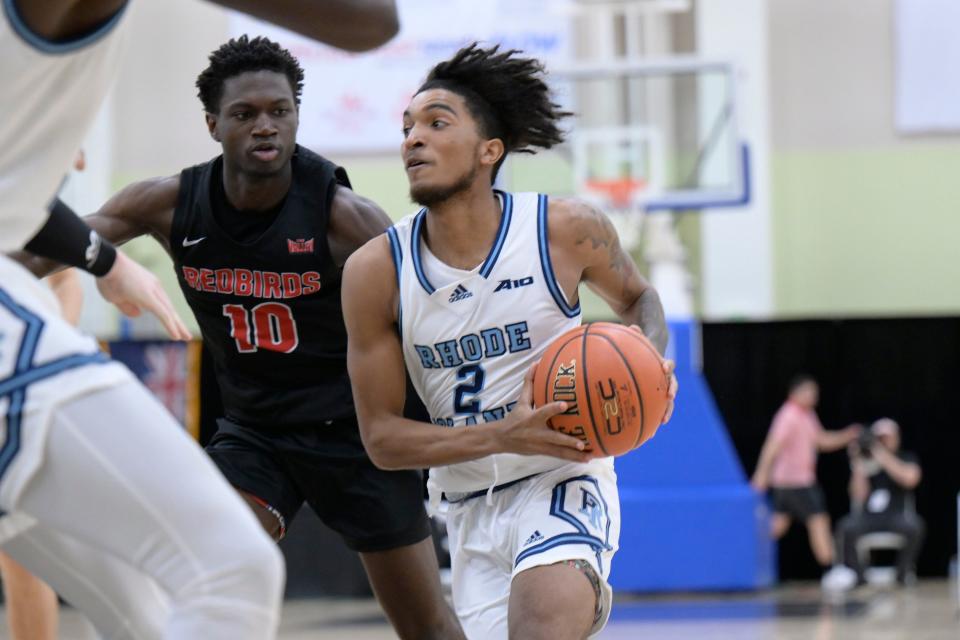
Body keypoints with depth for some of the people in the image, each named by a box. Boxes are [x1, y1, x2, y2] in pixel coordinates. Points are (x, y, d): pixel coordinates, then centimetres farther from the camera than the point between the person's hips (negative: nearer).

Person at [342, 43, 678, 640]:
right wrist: (502, 437, -20)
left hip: (564, 481, -3)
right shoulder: (374, 271, -8)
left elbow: (636, 296, 14)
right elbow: (381, 436, -5)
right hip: (471, 507, 3)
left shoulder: (566, 229, -9)